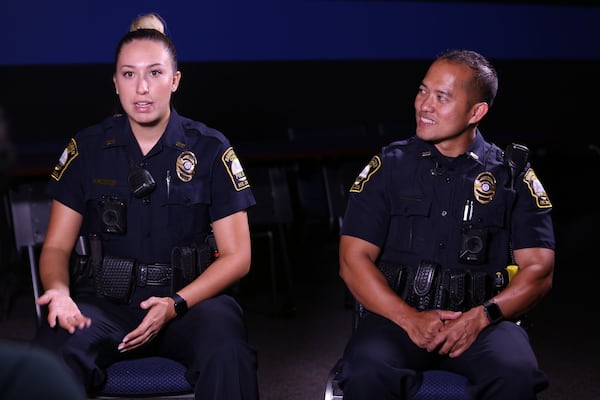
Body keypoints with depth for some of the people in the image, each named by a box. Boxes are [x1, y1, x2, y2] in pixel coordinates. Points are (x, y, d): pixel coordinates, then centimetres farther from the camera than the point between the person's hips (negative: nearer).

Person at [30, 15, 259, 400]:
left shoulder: (211, 149, 2)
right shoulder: (88, 147, 7)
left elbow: (236, 255, 1)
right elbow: (57, 246, 10)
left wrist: (175, 305, -14)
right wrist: (59, 291, -14)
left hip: (189, 299, 0)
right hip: (103, 302, 1)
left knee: (227, 354, -35)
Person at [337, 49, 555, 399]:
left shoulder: (513, 176, 8)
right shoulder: (389, 166, 8)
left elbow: (539, 271, 3)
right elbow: (354, 260, 2)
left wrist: (481, 316, -15)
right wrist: (409, 318, -14)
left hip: (483, 321, 1)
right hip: (397, 315, 0)